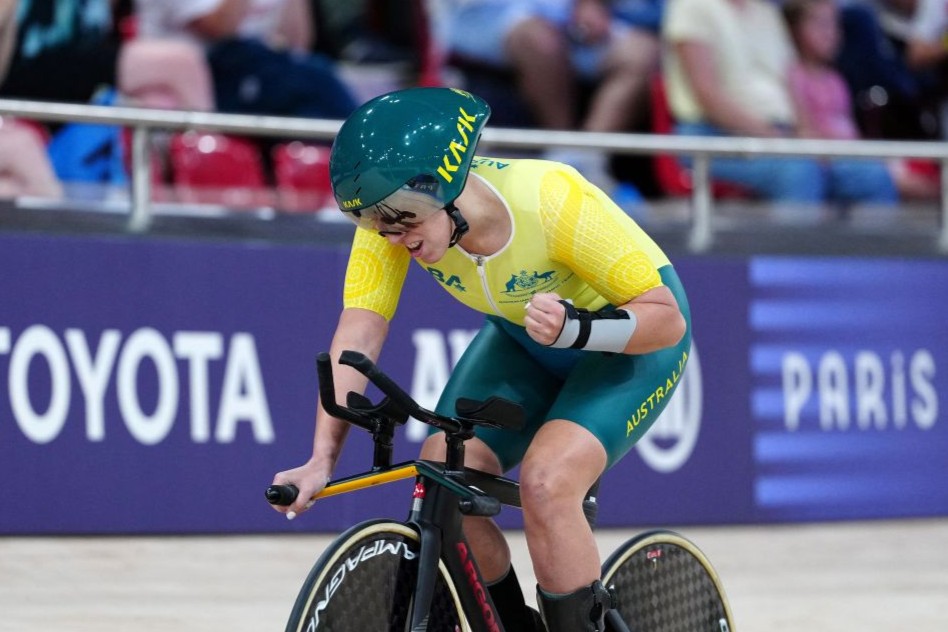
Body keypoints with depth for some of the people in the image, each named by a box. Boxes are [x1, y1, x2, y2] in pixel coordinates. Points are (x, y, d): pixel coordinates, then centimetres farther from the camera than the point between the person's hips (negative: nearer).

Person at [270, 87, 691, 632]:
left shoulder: (551, 200, -35)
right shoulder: (395, 214, -23)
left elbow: (667, 318, -28)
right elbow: (359, 333, -28)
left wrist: (574, 327, -46)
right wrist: (322, 459, -38)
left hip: (629, 342, -5)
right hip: (522, 341, 5)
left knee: (546, 484, -28)